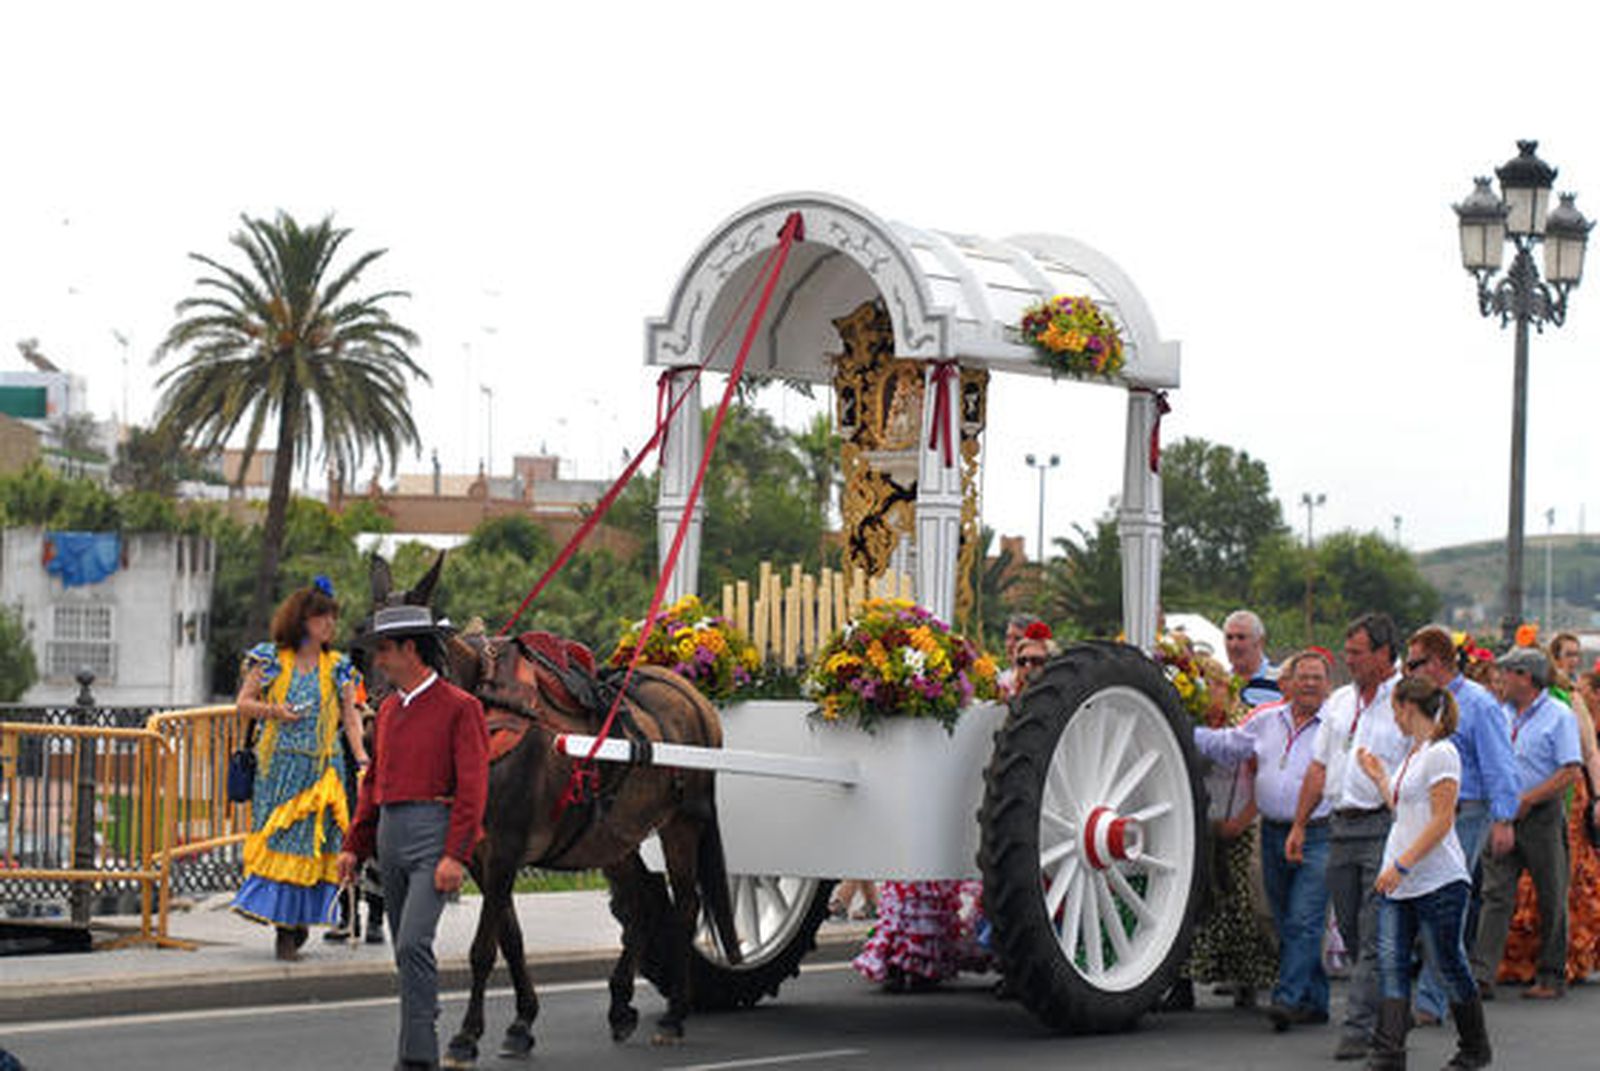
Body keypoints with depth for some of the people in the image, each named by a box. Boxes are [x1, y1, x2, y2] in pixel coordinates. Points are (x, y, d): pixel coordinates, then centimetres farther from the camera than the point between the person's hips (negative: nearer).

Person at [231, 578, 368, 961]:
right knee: (273, 838, -2)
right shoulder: (271, 660, 2)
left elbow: (350, 716, 4)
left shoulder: (338, 668, 7)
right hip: (277, 764, -1)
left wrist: (361, 758, -8)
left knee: (306, 840, -1)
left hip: (320, 766, 1)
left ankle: (292, 924, 6)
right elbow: (244, 702, 6)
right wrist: (272, 711, -14)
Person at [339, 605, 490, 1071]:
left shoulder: (460, 708, -7)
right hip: (390, 835, 7)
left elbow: (472, 788, -12)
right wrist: (354, 846, 15)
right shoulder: (389, 709, 15)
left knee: (413, 944, -18)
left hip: (434, 834, -7)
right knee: (407, 951, 12)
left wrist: (455, 857, -19)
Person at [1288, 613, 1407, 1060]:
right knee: (1351, 931, 10)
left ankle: (1359, 1027, -9)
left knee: (1375, 935, -9)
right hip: (1341, 829, 7)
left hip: (1385, 827, -7)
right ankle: (1385, 1012, 23)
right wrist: (1299, 824, 15)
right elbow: (1319, 768, 20)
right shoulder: (1339, 702, 16)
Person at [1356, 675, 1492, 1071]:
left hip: (1438, 879, -8)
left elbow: (1441, 821, -18)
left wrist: (1401, 866, -21)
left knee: (1449, 964, 3)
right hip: (1399, 882, 8)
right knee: (1391, 963, -3)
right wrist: (1379, 777, 25)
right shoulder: (1412, 754, 16)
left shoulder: (1441, 753, -12)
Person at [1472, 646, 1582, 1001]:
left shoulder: (1559, 716, -5)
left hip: (1542, 815, -5)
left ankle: (1551, 977, 13)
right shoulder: (1502, 715, 13)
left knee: (1551, 900, 4)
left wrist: (1527, 800, -16)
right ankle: (1481, 975, -8)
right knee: (1495, 894, -3)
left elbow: (1570, 772, -12)